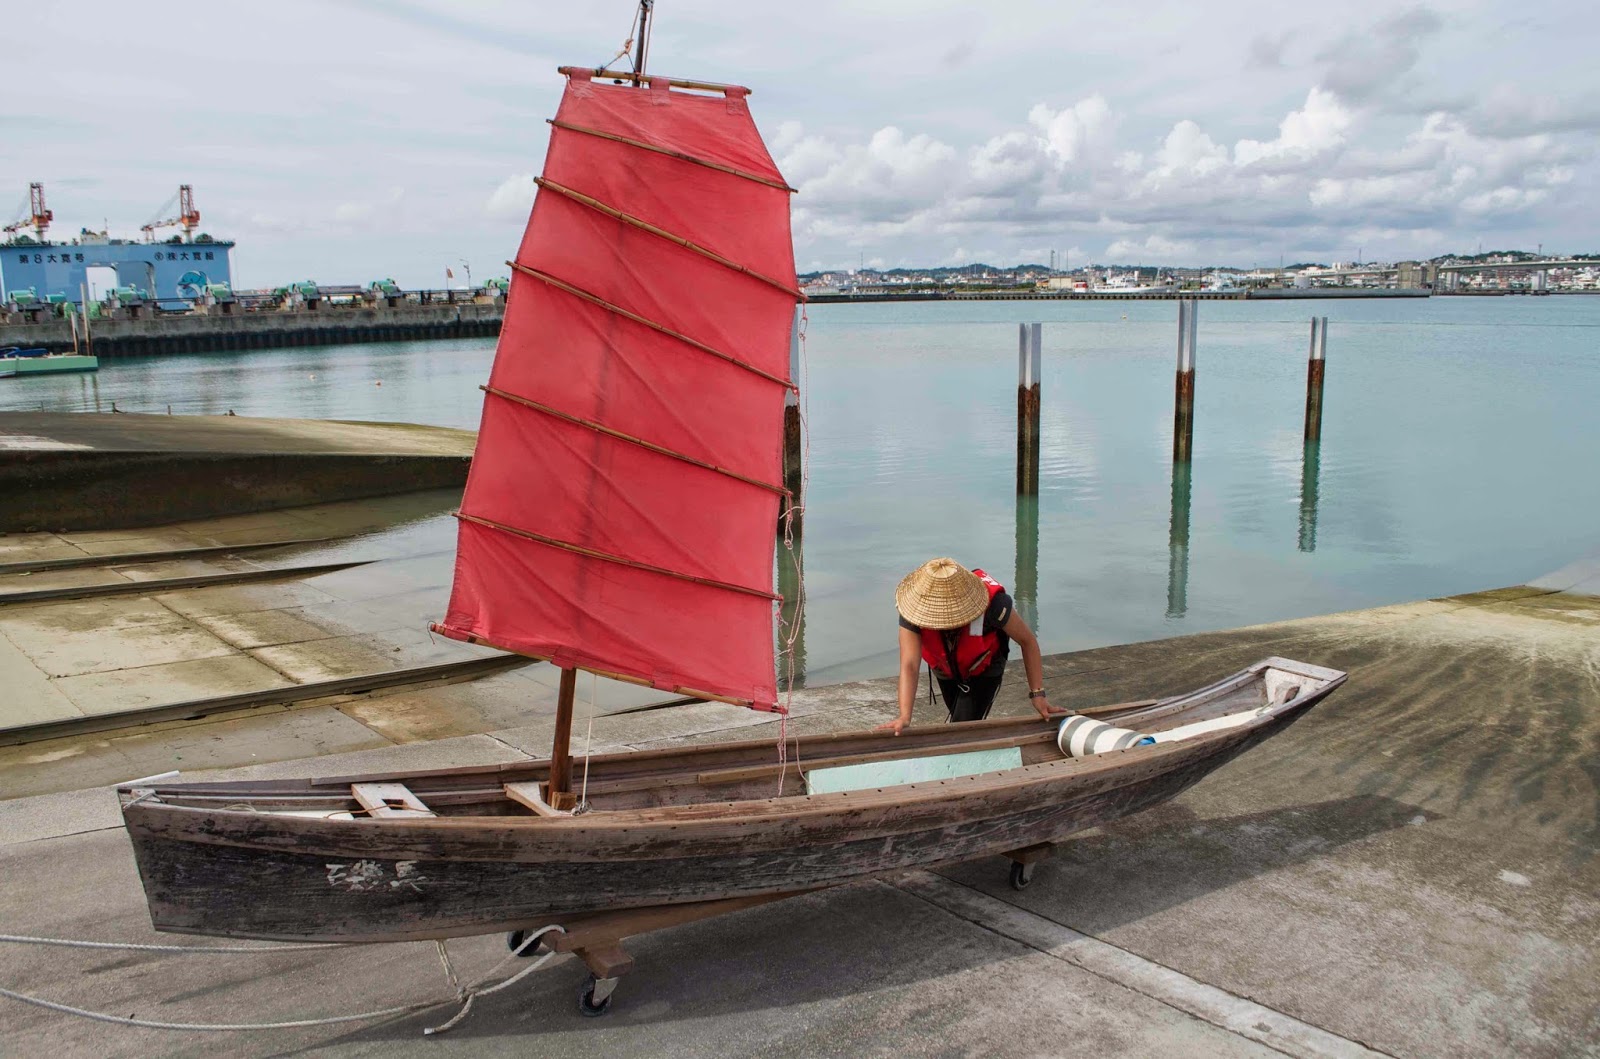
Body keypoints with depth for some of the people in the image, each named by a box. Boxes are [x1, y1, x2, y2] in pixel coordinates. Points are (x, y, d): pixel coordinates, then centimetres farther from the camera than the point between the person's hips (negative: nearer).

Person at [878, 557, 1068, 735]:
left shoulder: (991, 603, -41)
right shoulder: (913, 611, -39)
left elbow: (1027, 641, -26)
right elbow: (909, 666, -45)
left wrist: (1037, 693, -25)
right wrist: (904, 717, -57)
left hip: (984, 670, -2)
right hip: (946, 670, 3)